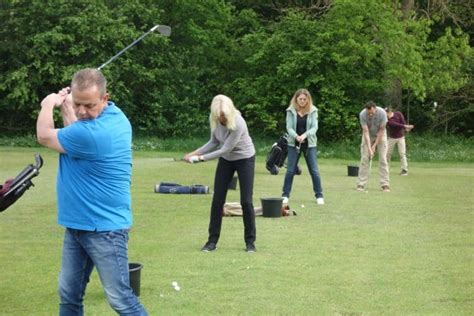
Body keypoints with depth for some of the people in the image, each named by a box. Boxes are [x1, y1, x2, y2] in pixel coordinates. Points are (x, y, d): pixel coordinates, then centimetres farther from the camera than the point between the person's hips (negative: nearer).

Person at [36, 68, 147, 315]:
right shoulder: (114, 115, 3)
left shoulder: (93, 132, -25)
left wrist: (48, 104, 10)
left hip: (104, 228, -10)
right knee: (69, 295, 11)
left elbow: (44, 136, -7)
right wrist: (65, 107, 12)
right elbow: (76, 136, 22)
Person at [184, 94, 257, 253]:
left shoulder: (238, 124, -33)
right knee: (217, 200, 1)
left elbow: (226, 149, -29)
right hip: (226, 160, 5)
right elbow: (214, 142, -1)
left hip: (245, 159, -5)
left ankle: (250, 241, 6)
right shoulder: (214, 120, -15)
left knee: (246, 201, -6)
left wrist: (202, 158, -26)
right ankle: (212, 241, 8)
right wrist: (194, 153, -12)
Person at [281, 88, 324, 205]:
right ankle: (285, 195, 9)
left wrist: (305, 135, -25)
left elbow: (314, 127, -7)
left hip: (309, 144, 0)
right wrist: (296, 136, -26)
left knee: (314, 170, 0)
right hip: (294, 144, 0)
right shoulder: (291, 111, -2)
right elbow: (289, 127, -7)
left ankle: (319, 196, 9)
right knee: (290, 170, 0)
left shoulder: (313, 111, -2)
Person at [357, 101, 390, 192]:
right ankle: (361, 184, -3)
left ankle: (385, 185, -7)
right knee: (364, 159, -7)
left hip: (380, 135, 0)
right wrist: (369, 148, -33)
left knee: (383, 159, -8)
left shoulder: (382, 113, -30)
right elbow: (366, 132, -27)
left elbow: (381, 130, -20)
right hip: (368, 136, 0)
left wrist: (375, 145, -21)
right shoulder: (362, 114, -28)